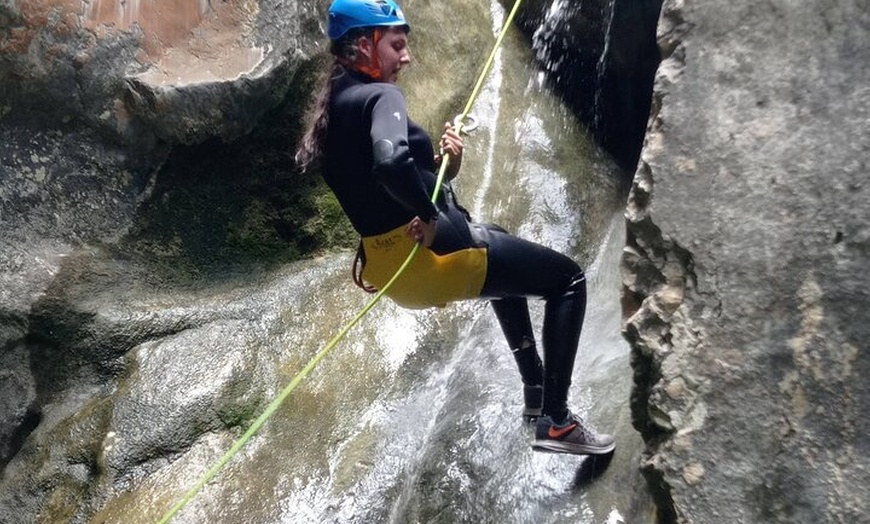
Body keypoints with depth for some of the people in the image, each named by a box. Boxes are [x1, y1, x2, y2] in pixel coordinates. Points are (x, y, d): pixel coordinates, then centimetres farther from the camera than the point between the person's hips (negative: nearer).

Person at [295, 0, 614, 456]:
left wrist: (440, 164, 3)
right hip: (430, 254, -10)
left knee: (499, 248, 36)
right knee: (568, 279, 5)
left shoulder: (334, 107, 14)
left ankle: (534, 388, 37)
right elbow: (391, 163, -37)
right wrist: (430, 215, -22)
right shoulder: (379, 96, -14)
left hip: (390, 269, 10)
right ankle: (555, 421, 2)